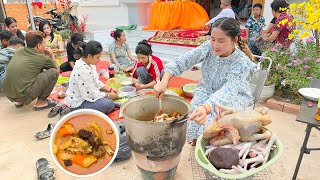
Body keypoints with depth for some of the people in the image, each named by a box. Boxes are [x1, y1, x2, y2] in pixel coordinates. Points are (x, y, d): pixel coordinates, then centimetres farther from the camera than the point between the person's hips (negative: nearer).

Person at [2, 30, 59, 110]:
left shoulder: (19, 51, 9)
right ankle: (41, 102, 4)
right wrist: (52, 55, 23)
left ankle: (19, 101, 23)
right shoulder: (42, 58, -7)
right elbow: (57, 69, 11)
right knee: (54, 72, -4)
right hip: (23, 95, -7)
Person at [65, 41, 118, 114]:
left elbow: (96, 82, 11)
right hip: (78, 103, -10)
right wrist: (108, 95, -14)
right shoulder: (82, 70, -29)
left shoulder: (89, 64, -1)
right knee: (109, 104, -23)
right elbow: (90, 95, -25)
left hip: (86, 95, 10)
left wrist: (109, 89, 1)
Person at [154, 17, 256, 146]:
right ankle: (195, 140, 10)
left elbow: (227, 92, -40)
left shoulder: (242, 64, -26)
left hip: (233, 97, -2)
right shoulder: (209, 47, -15)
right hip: (207, 90, 3)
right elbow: (183, 61, -18)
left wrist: (205, 108, -59)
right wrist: (164, 81, -33)